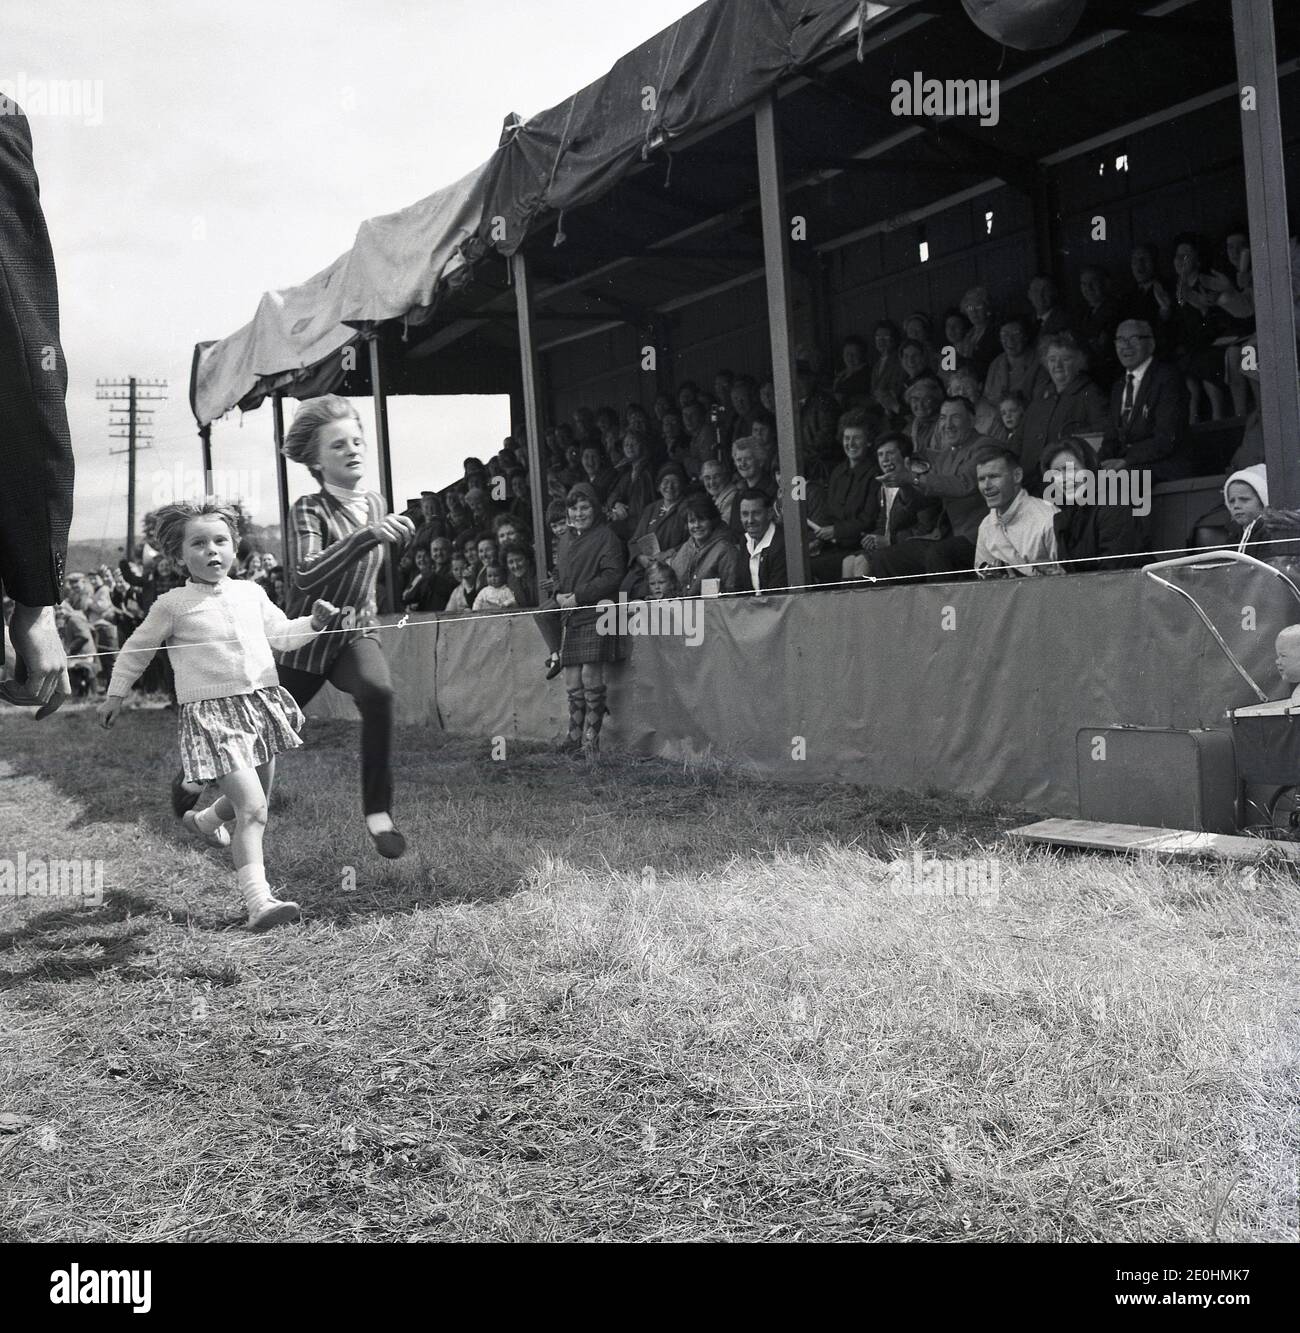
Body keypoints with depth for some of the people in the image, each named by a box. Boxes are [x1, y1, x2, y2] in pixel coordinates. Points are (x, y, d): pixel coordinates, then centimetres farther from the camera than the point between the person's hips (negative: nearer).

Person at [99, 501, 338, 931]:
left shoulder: (250, 593, 9)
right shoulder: (173, 605, -3)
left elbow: (282, 634, 19)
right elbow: (136, 650, 10)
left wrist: (314, 622, 1)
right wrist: (116, 693, 17)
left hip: (262, 703, 6)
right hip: (211, 713, -6)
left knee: (256, 800, 21)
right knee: (252, 807, -19)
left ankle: (205, 821, 54)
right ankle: (258, 900, -22)